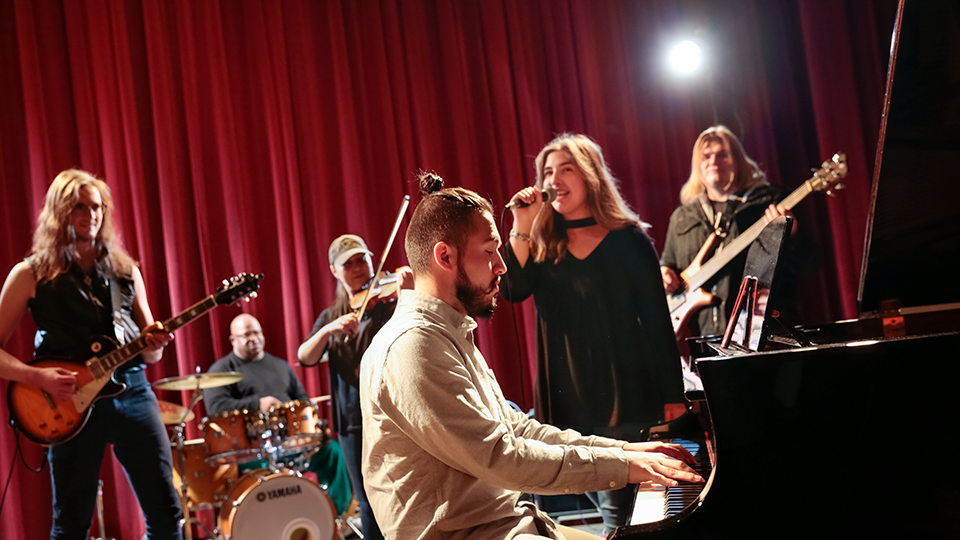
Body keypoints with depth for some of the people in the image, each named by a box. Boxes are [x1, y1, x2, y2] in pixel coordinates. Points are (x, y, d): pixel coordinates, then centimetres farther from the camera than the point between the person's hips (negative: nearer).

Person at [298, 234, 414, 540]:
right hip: (352, 420, 4)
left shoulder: (389, 301, 1)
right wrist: (329, 329, -16)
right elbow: (305, 358, 1)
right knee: (369, 503, 9)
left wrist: (409, 294, -35)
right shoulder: (330, 317, 14)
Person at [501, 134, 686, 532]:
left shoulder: (628, 240, 1)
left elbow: (656, 319, 0)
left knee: (616, 505, -4)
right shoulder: (543, 245, 8)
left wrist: (672, 394, -1)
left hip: (622, 390, -3)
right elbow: (513, 291, -9)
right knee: (600, 497, 8)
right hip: (565, 394, 3)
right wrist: (521, 227, -14)